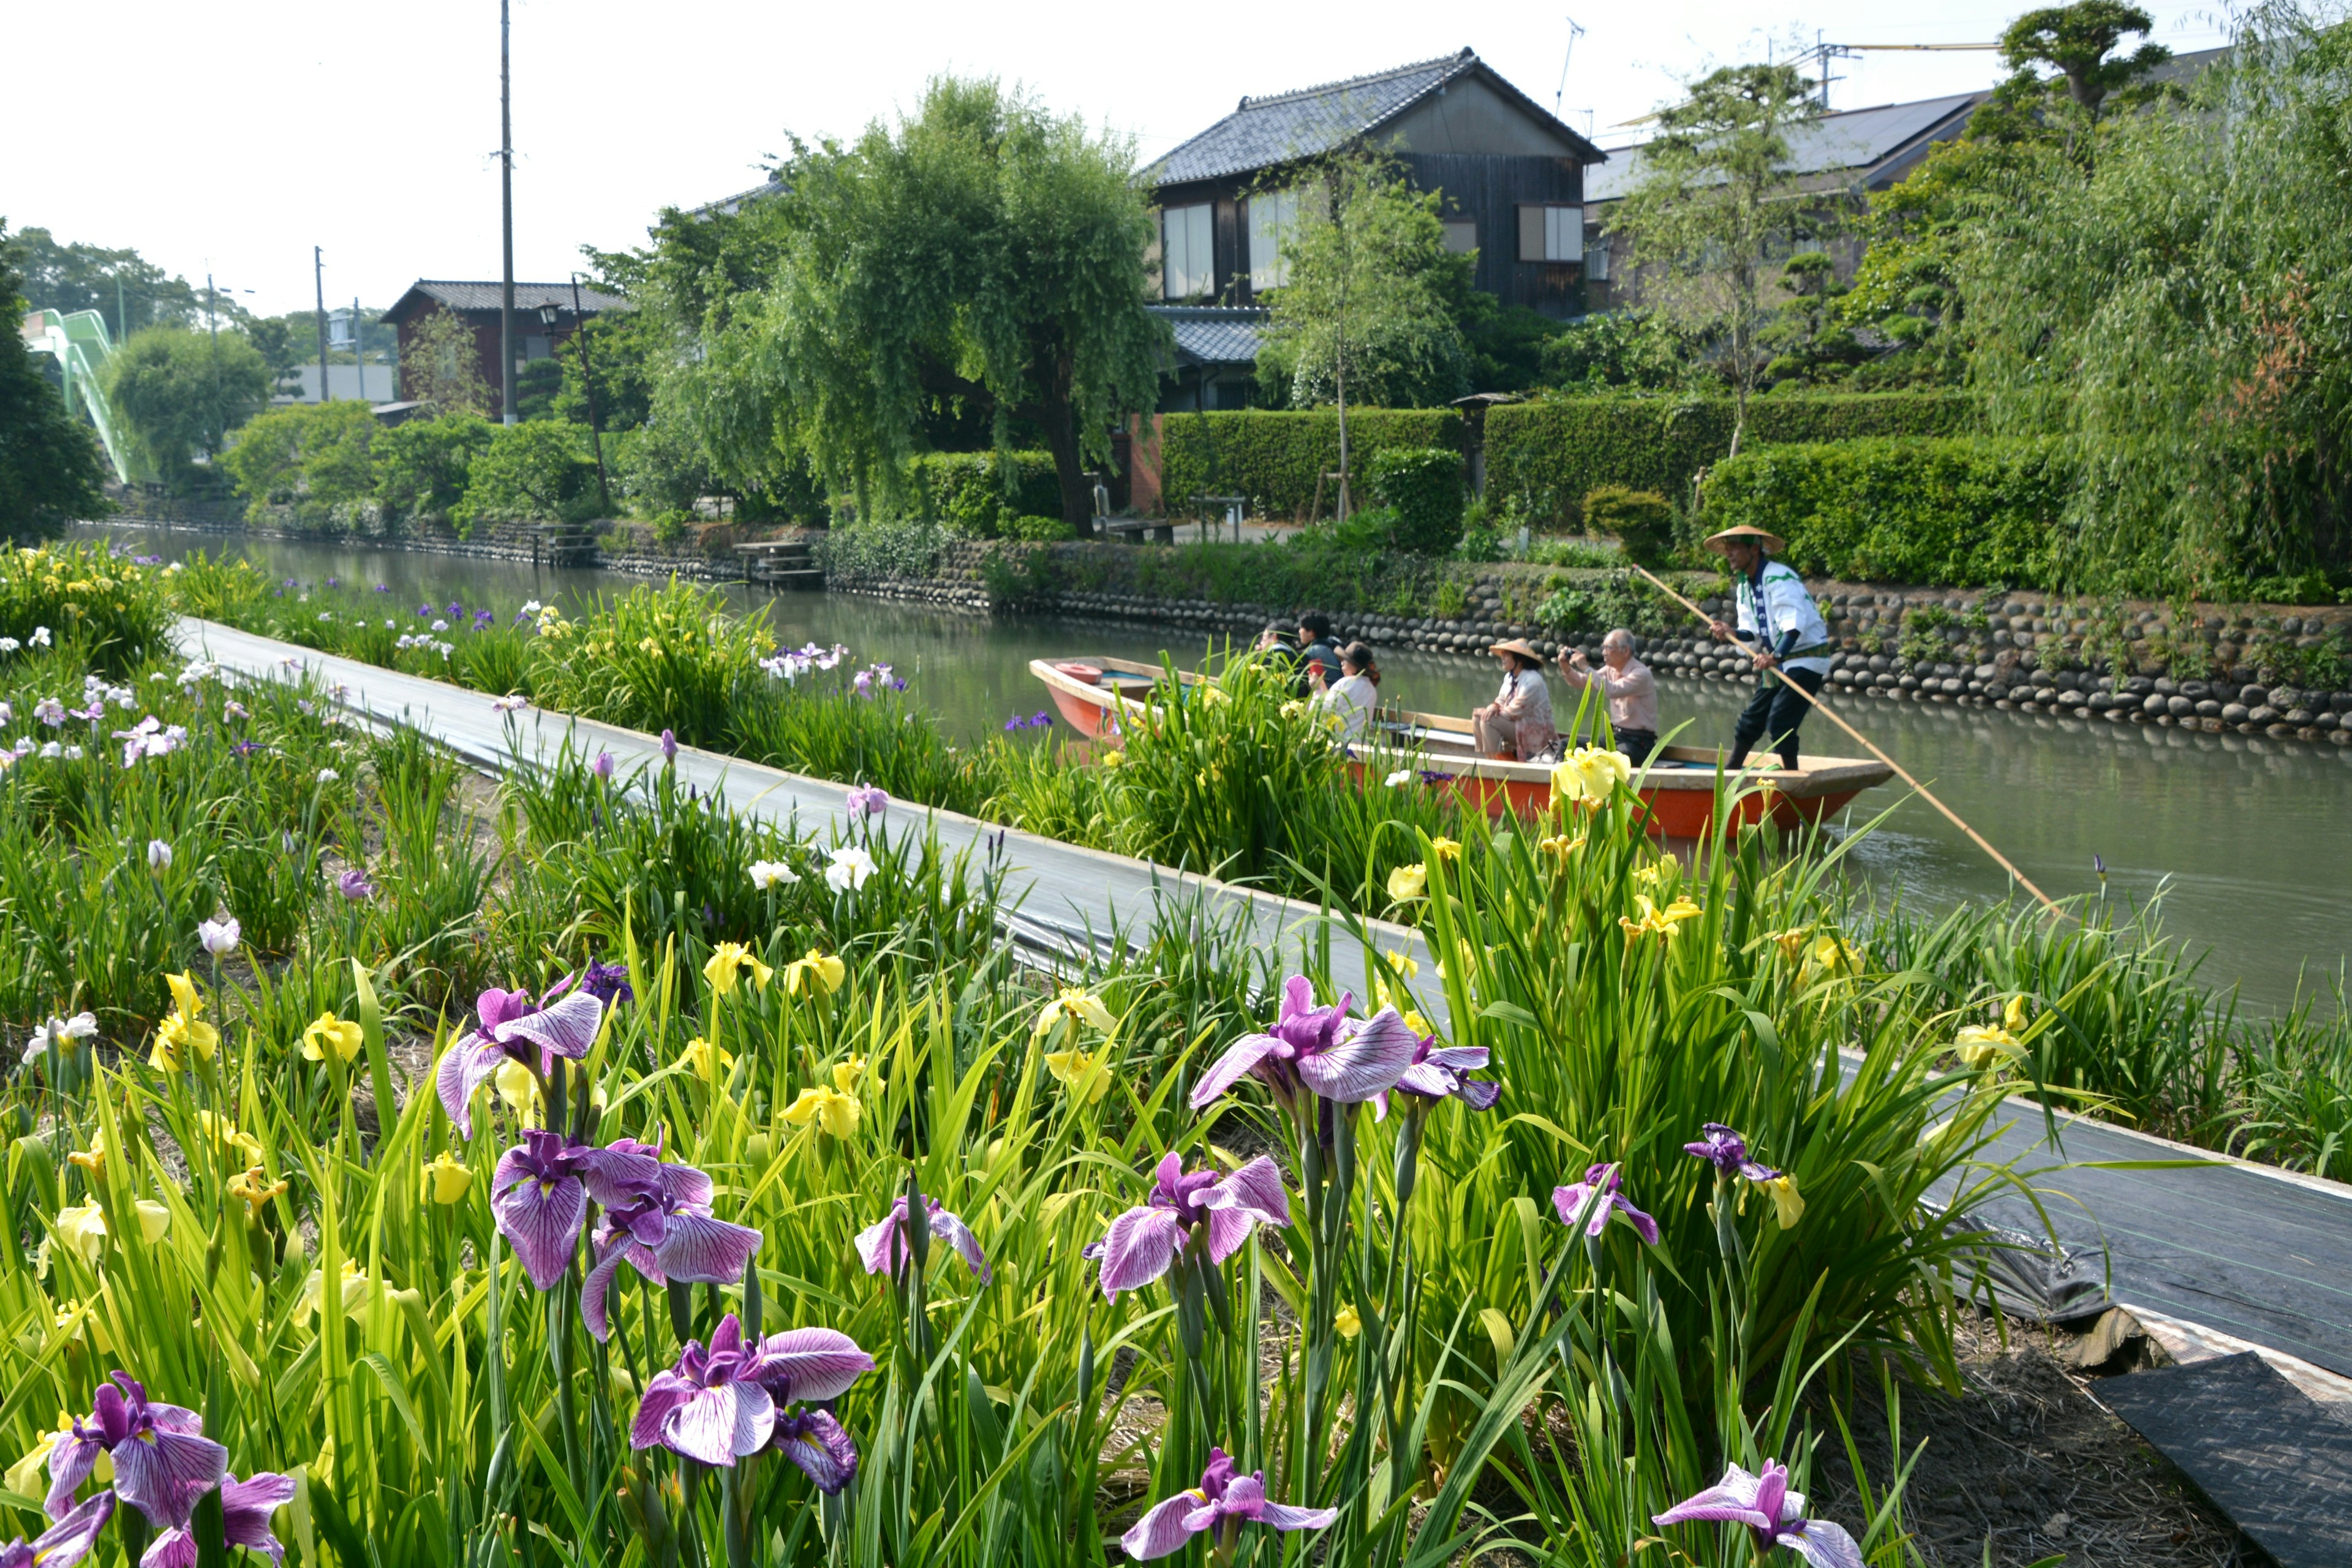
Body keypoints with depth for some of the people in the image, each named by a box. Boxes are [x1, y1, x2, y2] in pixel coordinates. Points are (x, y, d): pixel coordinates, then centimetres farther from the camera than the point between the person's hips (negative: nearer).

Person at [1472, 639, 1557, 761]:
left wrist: (1497, 710, -9)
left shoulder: (1532, 680, -22)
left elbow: (1515, 711, -22)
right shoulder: (1510, 677, 6)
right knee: (1477, 717, -2)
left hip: (1533, 733, -9)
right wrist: (1495, 706, -13)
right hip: (1518, 725, 9)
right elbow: (1502, 700, 11)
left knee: (1488, 720, -23)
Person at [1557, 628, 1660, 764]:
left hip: (1638, 743, -8)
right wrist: (1566, 667, -6)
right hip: (1615, 735, 8)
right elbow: (1581, 683, 13)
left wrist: (1585, 667, -27)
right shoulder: (1611, 670, 7)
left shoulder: (1641, 674, -17)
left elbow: (1612, 691, -32)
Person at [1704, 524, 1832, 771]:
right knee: (1751, 719, 12)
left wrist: (1776, 656, -40)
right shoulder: (1744, 586, 9)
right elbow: (1754, 633, 9)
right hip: (1778, 662, 9)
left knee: (1779, 722, -15)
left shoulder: (1779, 577, -20)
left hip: (1805, 660, -9)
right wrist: (1732, 634, -11)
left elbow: (1795, 624, -30)